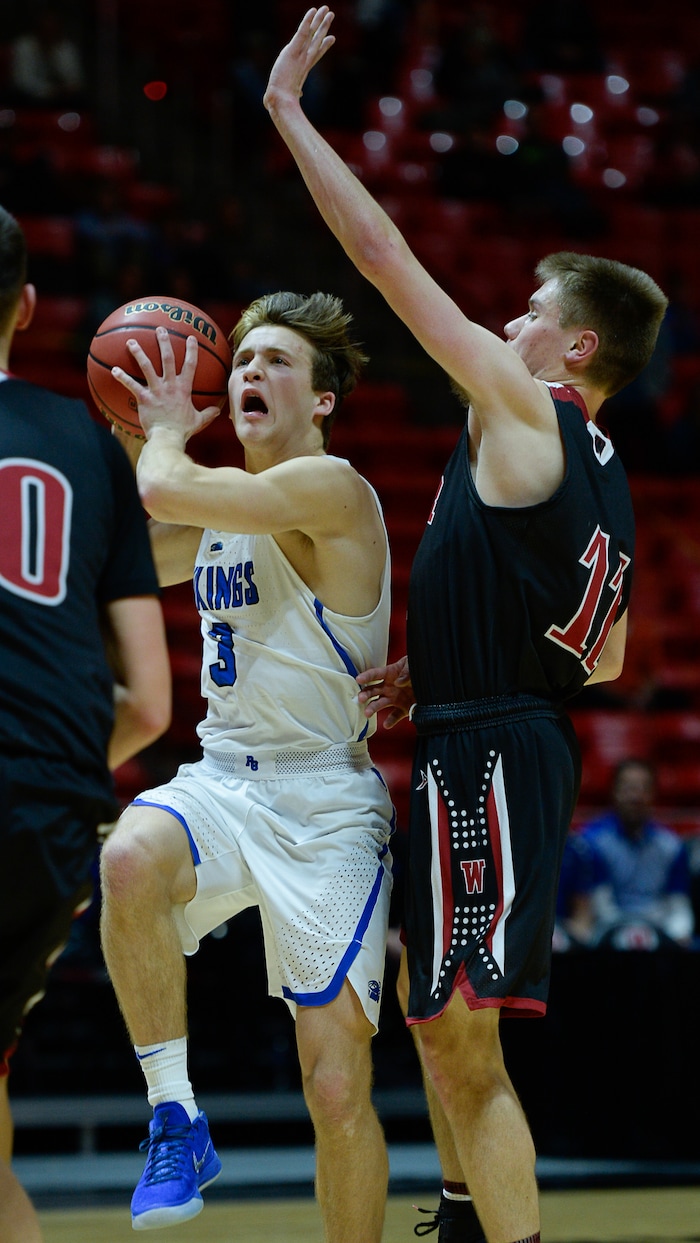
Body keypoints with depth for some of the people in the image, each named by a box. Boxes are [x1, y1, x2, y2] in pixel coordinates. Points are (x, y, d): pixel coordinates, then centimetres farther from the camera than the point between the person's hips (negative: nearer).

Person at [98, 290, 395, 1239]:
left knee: (338, 1088, -8)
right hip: (222, 783, 6)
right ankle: (175, 1119, -20)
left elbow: (166, 490, -24)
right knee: (130, 860, -32)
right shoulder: (222, 506, 13)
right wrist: (142, 434, 16)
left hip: (325, 800, -6)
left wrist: (168, 431, -2)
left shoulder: (330, 487, -12)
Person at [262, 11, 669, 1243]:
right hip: (509, 740, 10)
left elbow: (383, 256, -10)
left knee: (460, 1037, -11)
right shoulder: (602, 479, 16)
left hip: (486, 758, -10)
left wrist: (287, 108, -4)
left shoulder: (522, 408, -9)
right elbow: (605, 660, 22)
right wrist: (436, 672, 20)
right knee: (437, 1010, 24)